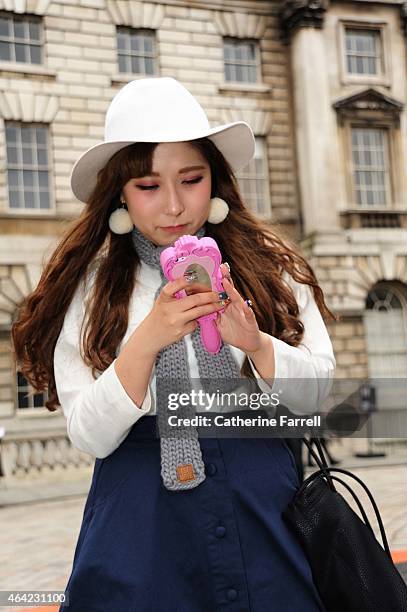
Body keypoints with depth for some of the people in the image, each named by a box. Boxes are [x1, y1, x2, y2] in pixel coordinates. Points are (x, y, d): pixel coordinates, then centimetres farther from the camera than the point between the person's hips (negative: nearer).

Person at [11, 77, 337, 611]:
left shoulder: (270, 264, 1)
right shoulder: (90, 283, -2)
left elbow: (318, 392, -2)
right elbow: (89, 437, -8)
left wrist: (254, 342, -20)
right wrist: (147, 340, -23)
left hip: (263, 509, 2)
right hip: (142, 525, -1)